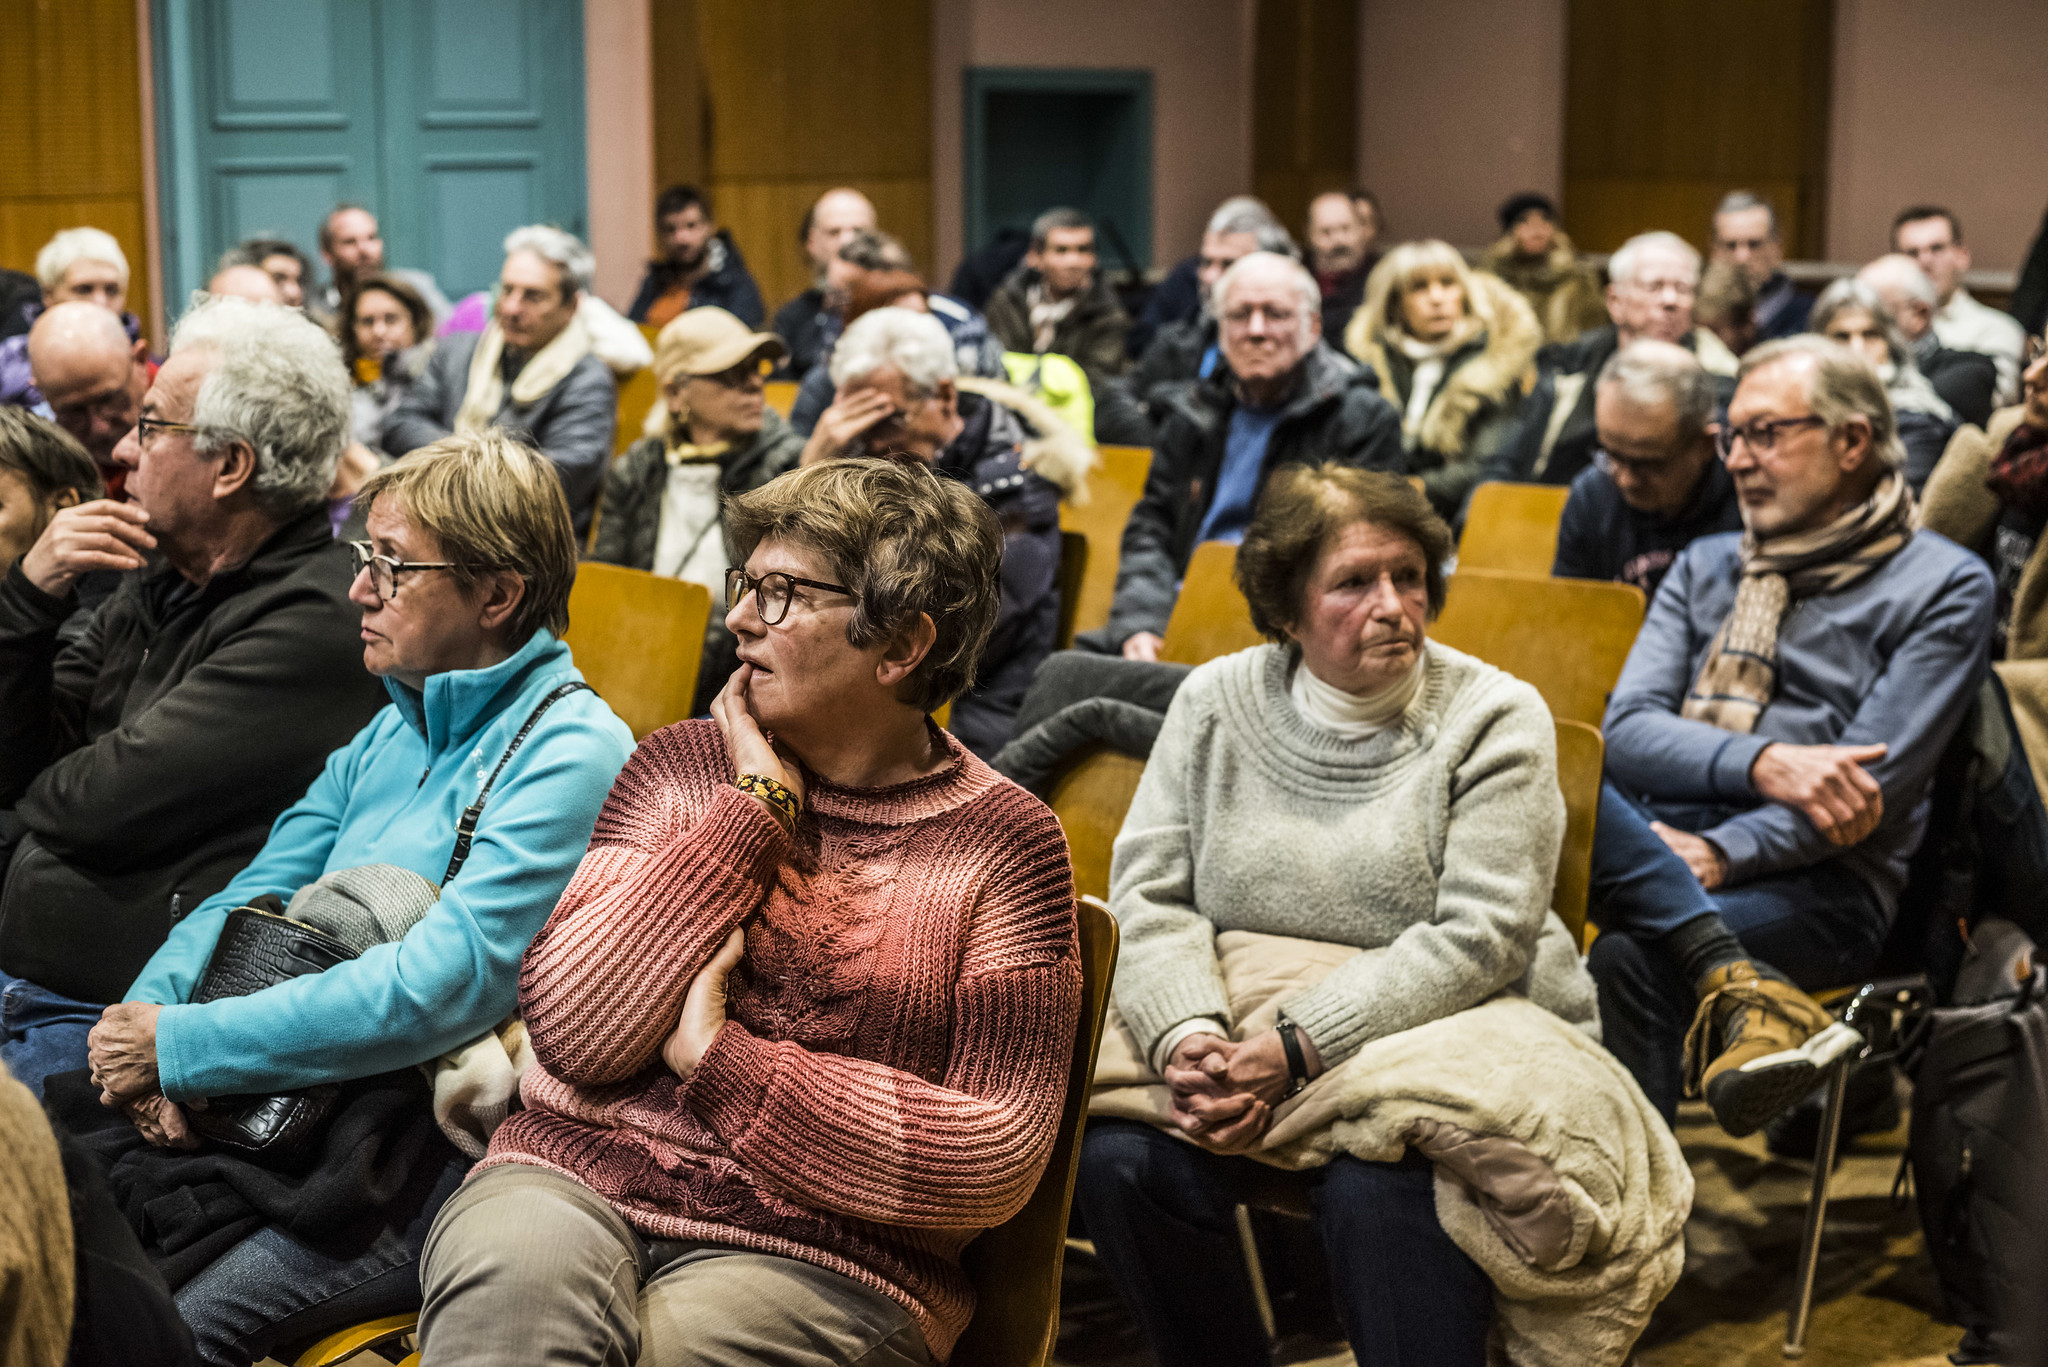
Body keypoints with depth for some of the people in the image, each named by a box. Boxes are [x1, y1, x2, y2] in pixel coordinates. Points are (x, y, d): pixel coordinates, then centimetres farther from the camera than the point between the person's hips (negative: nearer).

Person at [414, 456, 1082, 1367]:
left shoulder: (1004, 843, 0)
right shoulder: (680, 763, 9)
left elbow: (996, 1162, -7)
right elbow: (571, 1029, -3)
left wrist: (720, 1062, -10)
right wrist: (757, 807, -5)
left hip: (815, 1256, -2)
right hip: (574, 1181, 2)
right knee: (512, 1278, -31)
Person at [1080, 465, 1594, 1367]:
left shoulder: (1494, 718, -4)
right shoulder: (1214, 702, 6)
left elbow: (1479, 937, -14)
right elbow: (1148, 894, 0)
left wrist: (1290, 1052, -23)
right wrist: (1191, 1039, -21)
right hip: (1238, 1040, 4)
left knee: (1377, 1189, -34)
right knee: (1118, 1158, -23)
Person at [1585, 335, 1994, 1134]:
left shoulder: (1943, 586, 6)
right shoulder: (1704, 568, 21)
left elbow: (1867, 787, -6)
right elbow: (1626, 730, 5)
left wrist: (1718, 853, -19)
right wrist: (1762, 763, -15)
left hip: (1817, 883, -4)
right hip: (1657, 840, 4)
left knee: (1634, 959, -34)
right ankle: (1739, 983, -41)